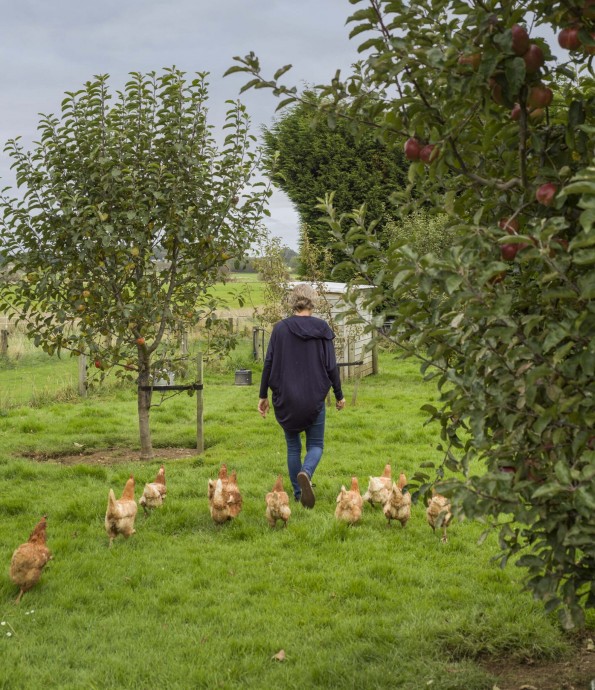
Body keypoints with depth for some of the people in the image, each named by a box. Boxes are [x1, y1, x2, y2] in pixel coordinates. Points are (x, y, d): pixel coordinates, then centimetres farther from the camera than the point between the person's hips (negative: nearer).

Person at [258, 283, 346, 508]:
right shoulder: (322, 329, -4)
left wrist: (263, 395, 7)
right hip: (314, 398, -1)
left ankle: (298, 492, 16)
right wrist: (339, 395, 10)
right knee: (315, 445, 9)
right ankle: (306, 473, -21)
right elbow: (331, 366, -2)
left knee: (293, 446, 15)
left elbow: (268, 364, -2)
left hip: (286, 399, 1)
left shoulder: (280, 329, -4)